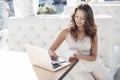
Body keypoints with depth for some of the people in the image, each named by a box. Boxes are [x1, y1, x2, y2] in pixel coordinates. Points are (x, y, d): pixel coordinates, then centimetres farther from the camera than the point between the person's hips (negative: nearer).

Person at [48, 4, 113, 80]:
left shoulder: (92, 33, -5)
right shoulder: (67, 32, -9)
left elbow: (94, 57, -4)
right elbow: (51, 49, -7)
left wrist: (79, 56, -24)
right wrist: (52, 53, -32)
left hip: (93, 63, 2)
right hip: (77, 66, -2)